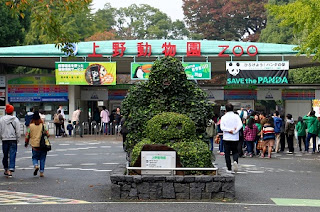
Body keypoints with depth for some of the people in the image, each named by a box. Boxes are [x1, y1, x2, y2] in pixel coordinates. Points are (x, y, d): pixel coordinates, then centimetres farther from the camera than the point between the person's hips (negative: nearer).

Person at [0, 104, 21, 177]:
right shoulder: (15, 119, -6)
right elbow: (18, 131, -6)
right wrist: (17, 138, 4)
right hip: (13, 140, -2)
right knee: (12, 155, -3)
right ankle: (10, 170, -16)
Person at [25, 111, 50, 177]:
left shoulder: (30, 126, -2)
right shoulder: (42, 126, -2)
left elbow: (27, 136, 1)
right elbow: (47, 134, -1)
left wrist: (26, 143, 15)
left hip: (35, 145, -1)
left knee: (34, 157, 14)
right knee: (42, 159, 11)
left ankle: (36, 166, -16)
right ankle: (41, 172, 8)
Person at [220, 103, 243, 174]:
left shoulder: (223, 117, 0)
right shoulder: (236, 116, 1)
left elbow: (222, 127, -13)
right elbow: (240, 125, -13)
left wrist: (229, 130, -14)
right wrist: (234, 131, -13)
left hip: (226, 138, -1)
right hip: (235, 138, 1)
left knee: (227, 153, 7)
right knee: (235, 151, 13)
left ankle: (229, 169, 6)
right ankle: (235, 161, -18)